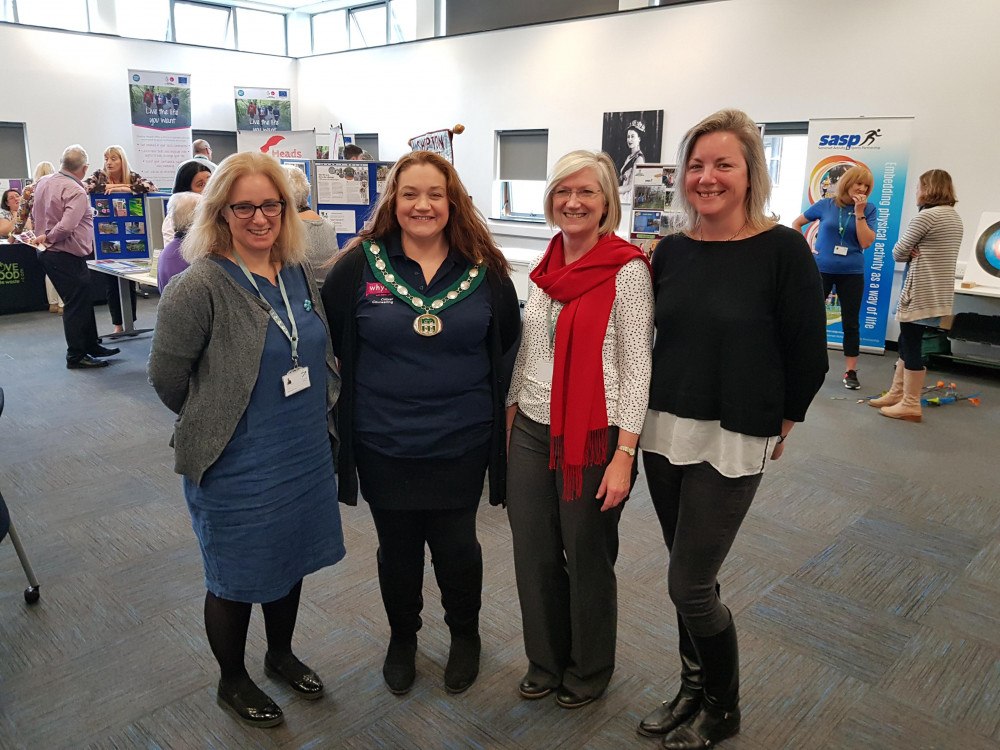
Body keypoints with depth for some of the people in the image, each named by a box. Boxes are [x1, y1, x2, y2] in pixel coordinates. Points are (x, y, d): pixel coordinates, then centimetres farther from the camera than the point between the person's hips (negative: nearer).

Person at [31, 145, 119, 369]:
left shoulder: (43, 182, 8)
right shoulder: (76, 192, -19)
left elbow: (35, 215, 19)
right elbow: (67, 226, -28)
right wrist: (48, 238, -12)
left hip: (48, 253, 9)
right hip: (67, 256, -9)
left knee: (83, 301, 18)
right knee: (77, 305, 1)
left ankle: (91, 345, 28)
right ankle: (76, 356, 8)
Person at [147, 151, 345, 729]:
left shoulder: (301, 274, 0)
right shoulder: (200, 288, -19)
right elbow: (167, 376, -11)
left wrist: (318, 415, 11)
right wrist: (213, 424, 1)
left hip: (307, 455, 6)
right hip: (237, 469, -6)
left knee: (291, 561, 22)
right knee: (237, 579, 14)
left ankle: (281, 654, 48)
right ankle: (232, 681, 40)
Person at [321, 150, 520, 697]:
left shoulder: (484, 269, -1)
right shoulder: (359, 265, -5)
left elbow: (506, 343, 10)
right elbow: (327, 338, 5)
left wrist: (492, 399, 5)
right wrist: (362, 385, 5)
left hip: (461, 443, 0)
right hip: (383, 443, 0)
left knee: (456, 546, 11)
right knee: (397, 549, 16)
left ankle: (465, 634, 40)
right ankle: (402, 638, 43)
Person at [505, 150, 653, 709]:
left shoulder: (627, 271, -11)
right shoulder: (546, 267, 9)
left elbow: (636, 368, -12)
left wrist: (624, 456, -16)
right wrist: (508, 420, 16)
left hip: (592, 439, -6)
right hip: (532, 432, 6)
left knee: (588, 560, 11)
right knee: (533, 556, 14)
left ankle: (590, 669, 36)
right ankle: (546, 660, 39)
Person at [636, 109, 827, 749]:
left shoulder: (783, 249, -11)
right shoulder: (672, 250, 4)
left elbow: (808, 353, -6)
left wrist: (782, 420, 3)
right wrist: (658, 412, 10)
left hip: (733, 440, -5)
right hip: (664, 431, 5)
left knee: (691, 586, 1)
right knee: (689, 577, 16)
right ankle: (694, 691, 38)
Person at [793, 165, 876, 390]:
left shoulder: (868, 210, 0)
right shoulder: (826, 205, 0)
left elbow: (866, 243, -9)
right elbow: (797, 223, 10)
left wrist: (859, 212, -14)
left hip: (852, 273, 1)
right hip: (821, 270, -1)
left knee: (851, 323, 6)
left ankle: (850, 371, 15)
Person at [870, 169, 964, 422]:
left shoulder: (925, 216, -15)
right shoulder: (954, 216, 15)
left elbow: (898, 253, -11)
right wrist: (916, 254, 0)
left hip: (920, 291, -9)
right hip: (939, 292, 9)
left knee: (911, 344, -2)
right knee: (907, 342, 16)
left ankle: (910, 405, 3)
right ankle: (897, 394, 24)